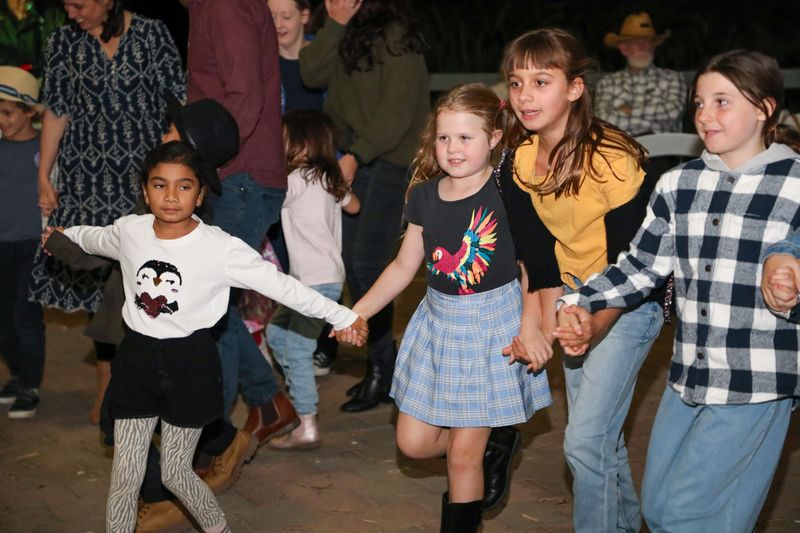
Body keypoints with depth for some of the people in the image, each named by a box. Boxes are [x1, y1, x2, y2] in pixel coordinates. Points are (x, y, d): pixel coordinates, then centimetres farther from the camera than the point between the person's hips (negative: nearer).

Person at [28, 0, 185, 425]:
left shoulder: (153, 35, 0)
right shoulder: (63, 43, 5)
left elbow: (176, 105, 1)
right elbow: (57, 112, 6)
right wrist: (43, 176, 3)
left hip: (142, 176, -1)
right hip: (88, 179, 1)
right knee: (98, 276, 1)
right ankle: (108, 384, 12)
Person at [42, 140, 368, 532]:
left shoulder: (220, 248, -16)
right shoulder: (129, 231, -4)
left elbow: (282, 286, -14)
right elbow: (95, 238, 22)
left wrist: (343, 317, -13)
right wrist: (62, 235, 39)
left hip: (189, 363, -3)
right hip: (137, 357, 3)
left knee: (175, 473, 8)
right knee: (125, 475, 6)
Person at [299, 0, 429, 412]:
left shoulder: (395, 35, -10)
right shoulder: (343, 37, 12)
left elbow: (398, 110, -16)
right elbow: (312, 74, -2)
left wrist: (357, 155, -22)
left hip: (390, 159, -7)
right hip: (354, 159, 7)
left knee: (366, 262, -11)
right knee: (351, 260, 6)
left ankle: (381, 368, 2)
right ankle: (382, 362, 17)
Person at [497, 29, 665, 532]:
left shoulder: (612, 159, -25)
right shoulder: (521, 159, -5)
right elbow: (537, 249, -3)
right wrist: (545, 323, -12)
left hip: (631, 300, -6)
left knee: (584, 439, -12)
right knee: (601, 433, 16)